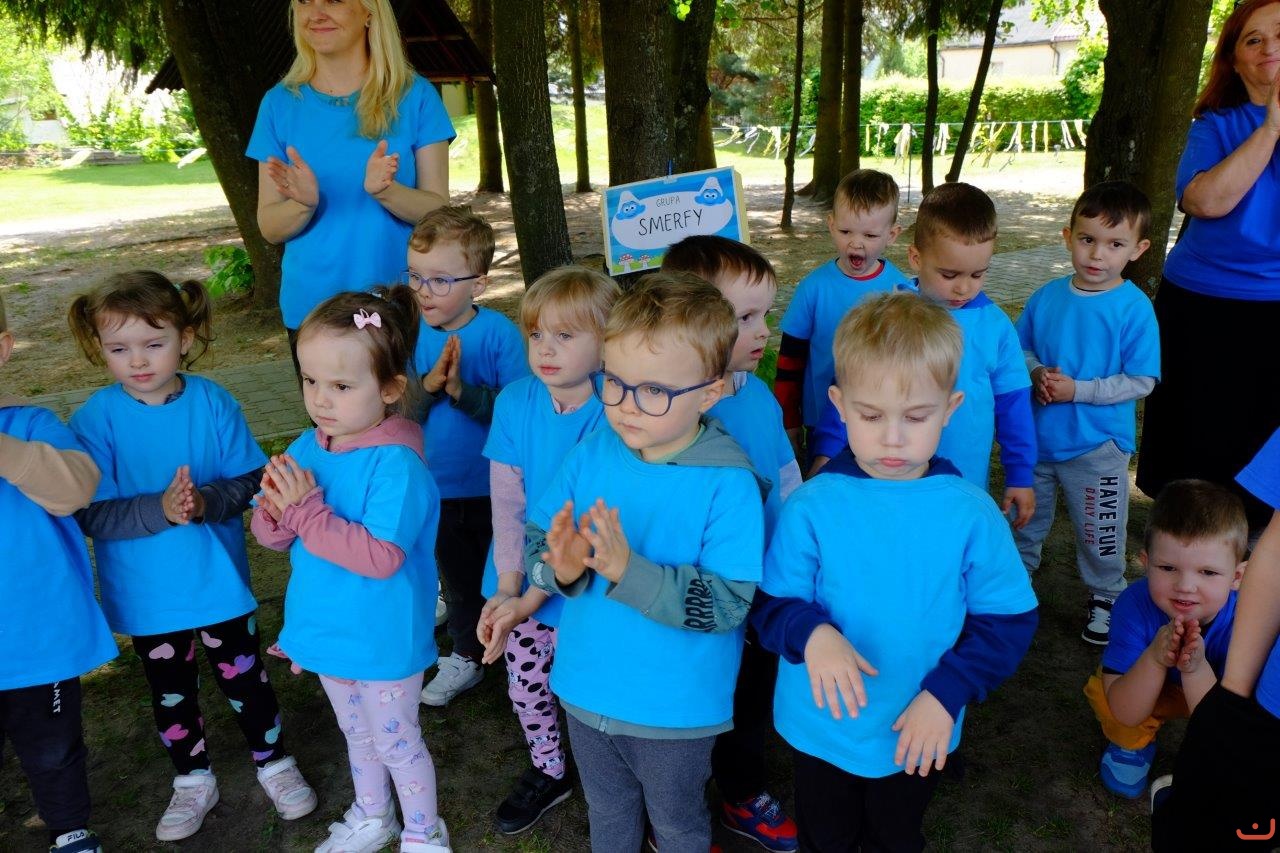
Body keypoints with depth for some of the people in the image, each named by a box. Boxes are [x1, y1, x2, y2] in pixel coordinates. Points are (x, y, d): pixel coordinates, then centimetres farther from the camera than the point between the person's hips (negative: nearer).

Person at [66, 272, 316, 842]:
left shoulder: (213, 402, -13)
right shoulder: (95, 420, -15)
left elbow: (249, 480, -9)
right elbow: (92, 516, -17)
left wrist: (206, 501, -29)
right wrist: (160, 509, -32)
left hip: (219, 580, 0)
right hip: (147, 596, 1)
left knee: (244, 678, 15)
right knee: (171, 692, 20)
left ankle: (274, 763, 38)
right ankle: (193, 781, 42)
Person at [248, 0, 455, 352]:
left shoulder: (415, 95, -2)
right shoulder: (280, 102, 3)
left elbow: (439, 211, -5)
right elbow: (269, 227, 2)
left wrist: (386, 191, -24)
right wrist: (304, 204, -19)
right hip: (310, 309, 2)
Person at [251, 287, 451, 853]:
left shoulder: (397, 465, -28)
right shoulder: (307, 448, -5)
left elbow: (382, 557, -33)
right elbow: (272, 536, 1)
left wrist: (307, 513, -33)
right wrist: (275, 510, -22)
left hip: (383, 641, -7)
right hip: (328, 632, 7)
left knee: (396, 741, 15)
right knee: (356, 732, 28)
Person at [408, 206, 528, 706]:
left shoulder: (499, 332, -17)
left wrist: (462, 389, -33)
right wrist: (428, 383, -28)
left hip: (495, 485, -4)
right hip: (439, 486, 4)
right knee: (458, 574, 22)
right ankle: (467, 655, 42)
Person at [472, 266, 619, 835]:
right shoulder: (515, 401, -8)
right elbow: (505, 502, -7)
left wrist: (532, 599, -20)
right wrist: (507, 589, -14)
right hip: (517, 587, 4)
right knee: (526, 688, 20)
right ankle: (548, 772, 47)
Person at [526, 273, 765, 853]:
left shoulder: (729, 484, -24)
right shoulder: (591, 453, -10)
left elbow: (728, 603, -28)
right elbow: (533, 540, -6)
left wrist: (630, 572, -36)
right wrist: (561, 569, -28)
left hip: (675, 706, -4)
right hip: (588, 689, 4)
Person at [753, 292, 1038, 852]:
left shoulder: (971, 513, -14)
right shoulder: (810, 507, -18)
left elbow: (1008, 620, -8)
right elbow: (772, 605, -13)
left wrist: (947, 693, -20)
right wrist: (810, 633, -34)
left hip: (918, 735, 1)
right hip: (821, 728, -1)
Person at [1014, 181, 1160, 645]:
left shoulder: (1134, 308, -15)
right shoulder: (1047, 297, -4)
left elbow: (1141, 381, -16)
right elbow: (1021, 346, 7)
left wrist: (1077, 390, -23)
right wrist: (1037, 373, -14)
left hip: (1096, 445, -4)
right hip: (1036, 435, 4)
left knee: (1100, 533, 13)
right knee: (1024, 517, 22)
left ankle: (1105, 598, 37)